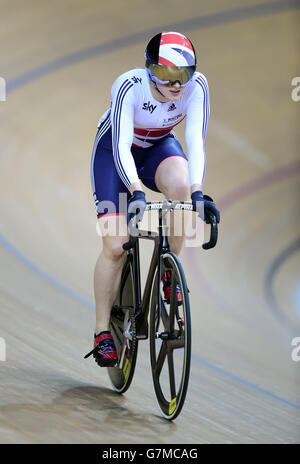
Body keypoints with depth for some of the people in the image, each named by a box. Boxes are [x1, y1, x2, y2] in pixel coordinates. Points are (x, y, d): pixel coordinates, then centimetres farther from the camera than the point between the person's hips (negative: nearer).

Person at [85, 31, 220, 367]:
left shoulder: (196, 86, -27)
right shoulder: (129, 86, -34)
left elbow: (195, 141, -32)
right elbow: (121, 145, -40)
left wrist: (197, 191, -47)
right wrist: (135, 190, -55)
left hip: (158, 147, 2)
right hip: (115, 151, -2)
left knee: (180, 183, -35)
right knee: (115, 245, -13)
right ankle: (102, 331, 1)